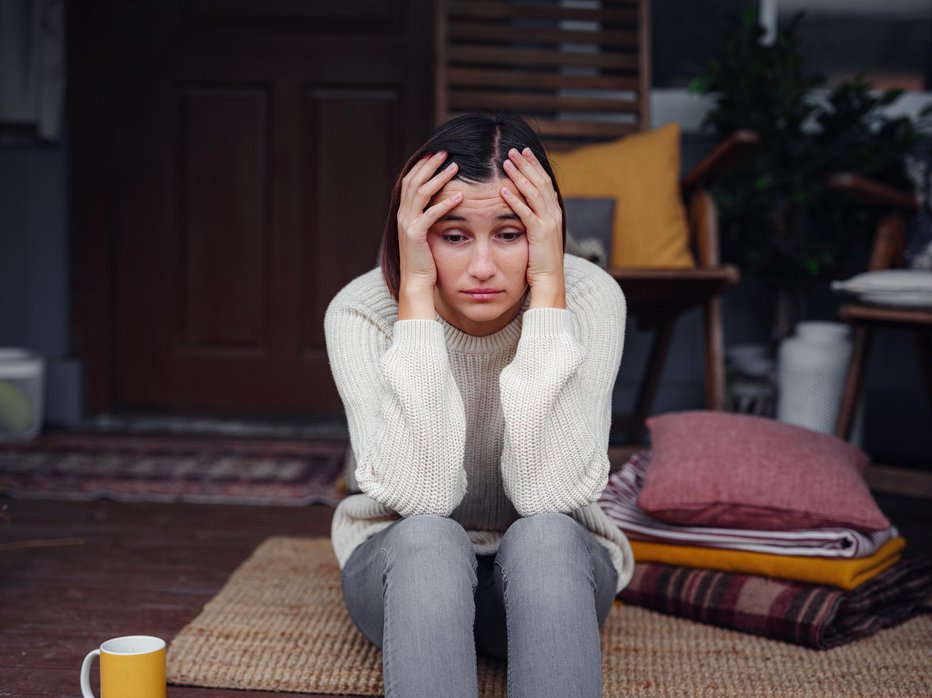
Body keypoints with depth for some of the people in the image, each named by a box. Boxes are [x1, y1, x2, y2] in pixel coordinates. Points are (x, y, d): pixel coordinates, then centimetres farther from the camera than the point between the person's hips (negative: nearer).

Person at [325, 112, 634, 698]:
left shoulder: (590, 296, -19)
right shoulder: (361, 312, -19)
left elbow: (548, 494, -30)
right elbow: (420, 496, -31)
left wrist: (547, 286, -32)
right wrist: (416, 290, -33)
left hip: (551, 569, 1)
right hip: (408, 567, 0)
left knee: (542, 534, -34)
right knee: (427, 539, -34)